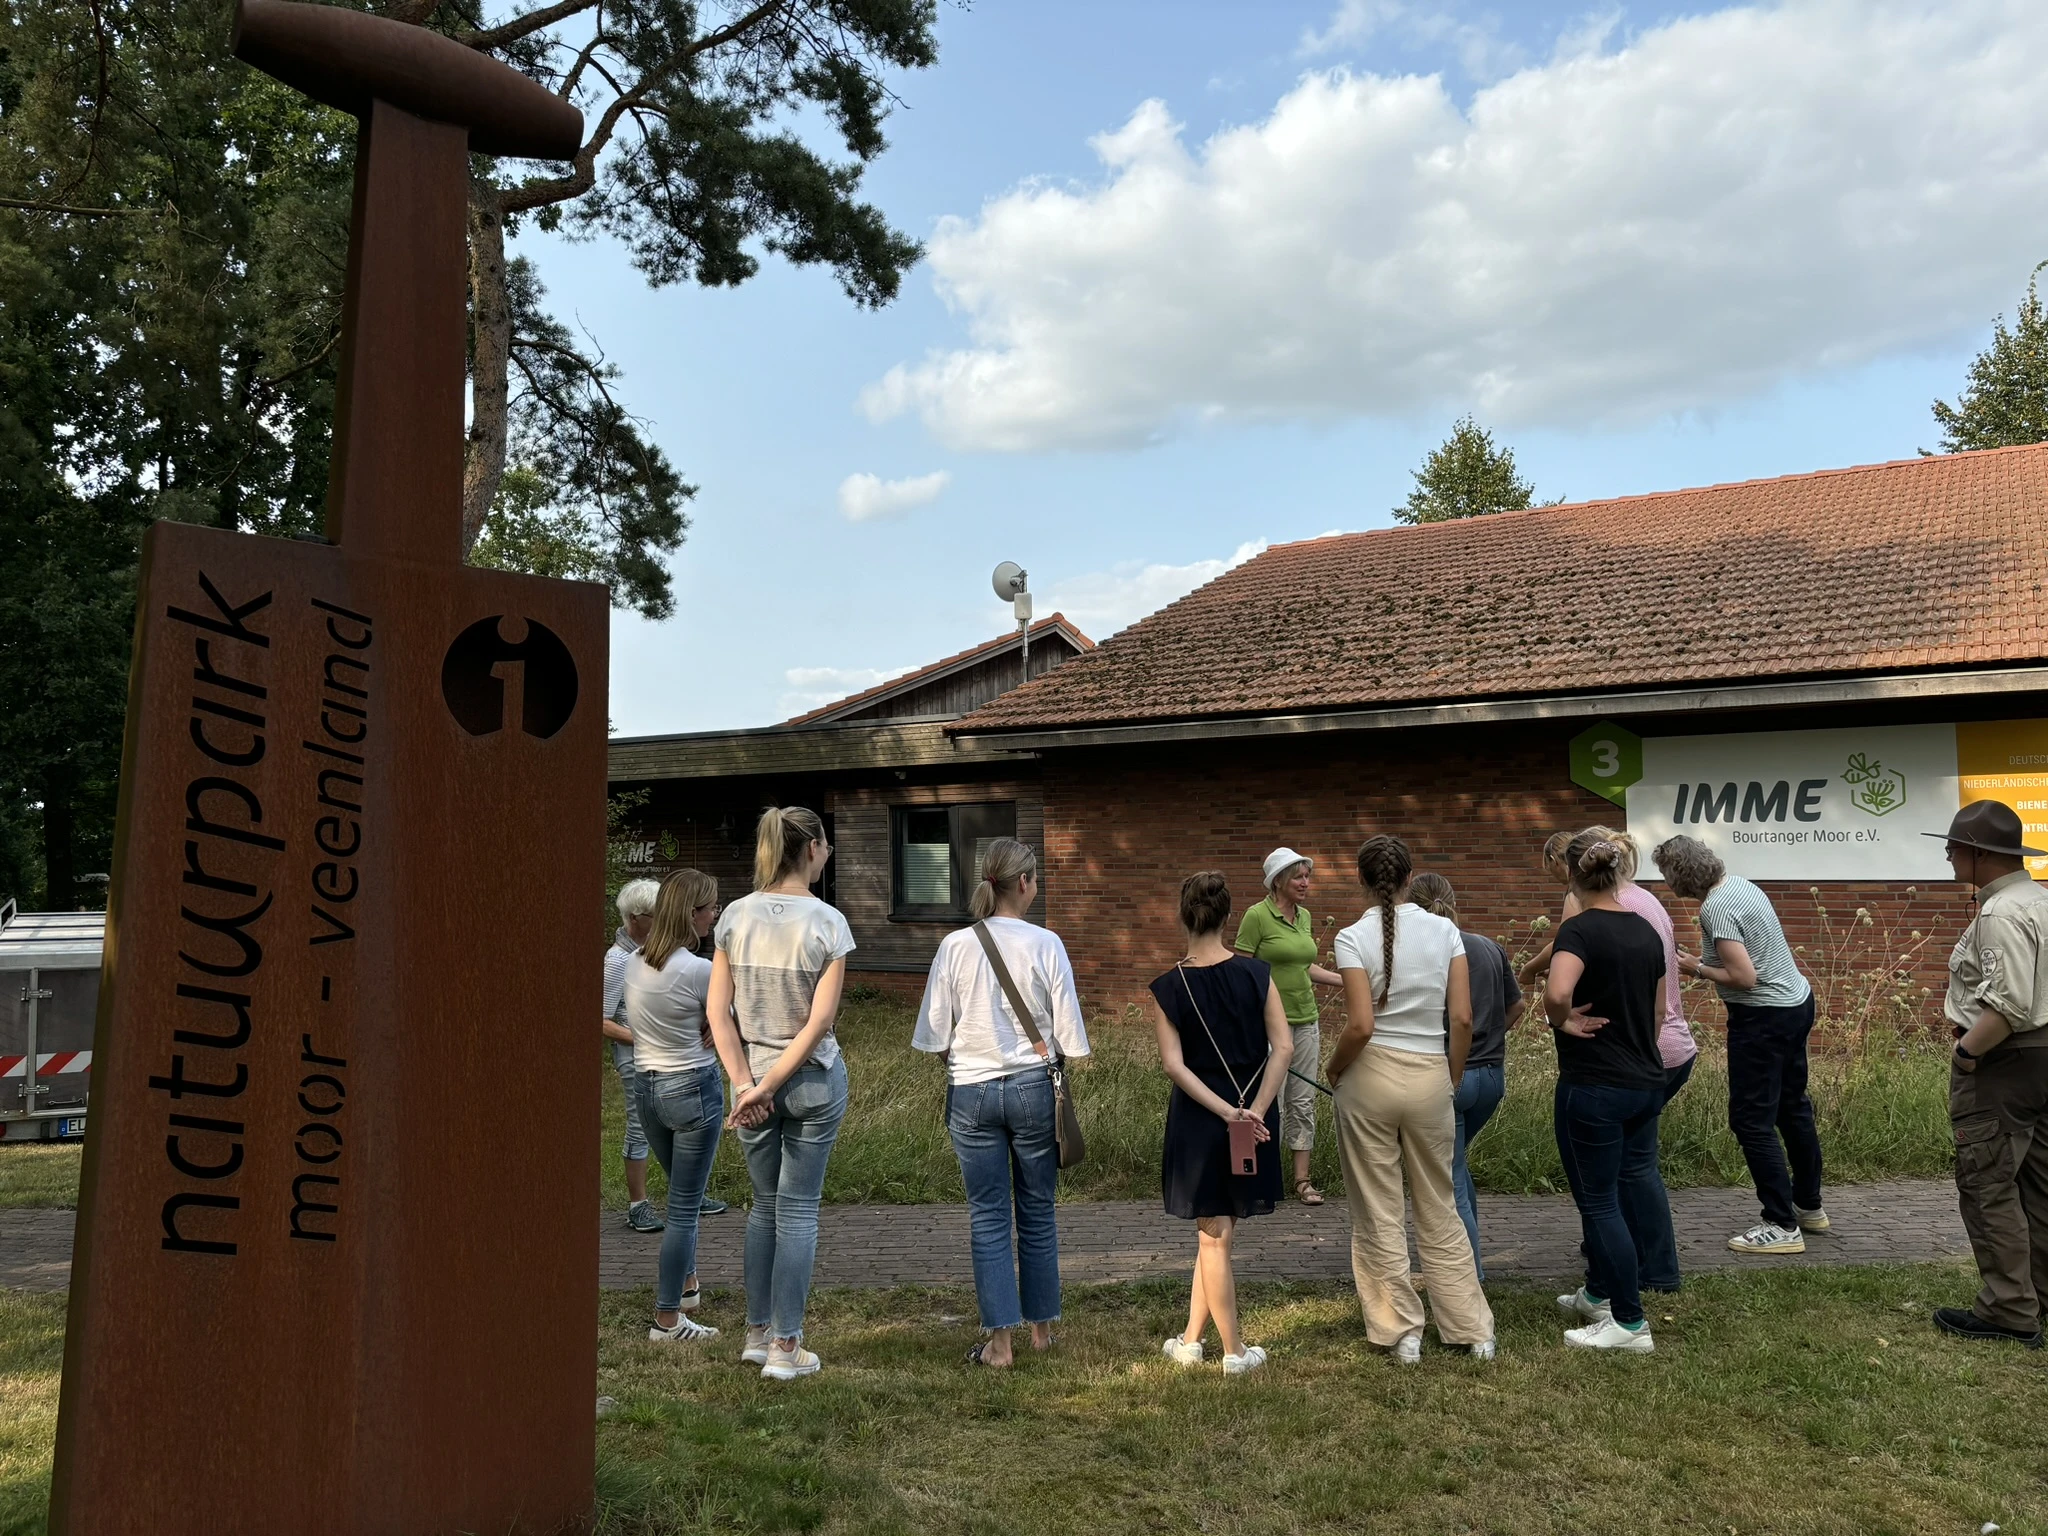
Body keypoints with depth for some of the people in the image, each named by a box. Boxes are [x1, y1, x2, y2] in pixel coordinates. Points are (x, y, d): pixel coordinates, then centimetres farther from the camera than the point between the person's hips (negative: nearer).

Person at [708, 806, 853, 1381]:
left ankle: (757, 1332, 26)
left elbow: (718, 1011, -5)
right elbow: (820, 1021, -16)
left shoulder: (735, 916, -3)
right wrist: (766, 1088, -12)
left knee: (764, 1205, 19)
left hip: (752, 1078, 3)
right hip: (813, 1079, -3)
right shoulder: (827, 922, -13)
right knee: (798, 1210, 7)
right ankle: (785, 1347, 13)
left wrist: (747, 1083, -6)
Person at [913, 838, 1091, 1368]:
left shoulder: (955, 946, -7)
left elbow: (935, 1035, -1)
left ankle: (998, 1340, 10)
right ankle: (1042, 1326, 28)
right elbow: (1069, 1034, -5)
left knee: (988, 1217, 8)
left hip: (971, 1091, 1)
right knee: (1037, 1212, 14)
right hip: (1033, 1087, 0)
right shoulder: (1045, 944, -10)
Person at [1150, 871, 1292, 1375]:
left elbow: (1173, 1064, -14)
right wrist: (1254, 1110, -13)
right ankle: (1191, 1339, 21)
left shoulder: (1168, 987, -8)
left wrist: (1225, 1111, -14)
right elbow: (1284, 1046, -12)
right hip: (1253, 1119, 2)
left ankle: (1234, 1350, 19)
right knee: (1215, 1233, 17)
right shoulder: (1256, 973, -6)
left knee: (1213, 1236, 11)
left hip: (1196, 1121, -1)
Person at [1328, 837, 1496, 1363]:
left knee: (1378, 1213, 11)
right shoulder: (1445, 931, -1)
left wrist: (1334, 1069, 1)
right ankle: (1474, 1329, 23)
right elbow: (1462, 1019, -3)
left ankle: (1401, 1331, 18)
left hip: (1370, 1077, -3)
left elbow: (1361, 1026, -17)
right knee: (1439, 1209, 17)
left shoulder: (1353, 938, -11)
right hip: (1430, 1077, 3)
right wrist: (1452, 1081, 11)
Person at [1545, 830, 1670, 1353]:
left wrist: (1563, 1022, -15)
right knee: (1625, 1191, 20)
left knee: (1599, 1202, 4)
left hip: (1594, 1088, -8)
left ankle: (1631, 1324, 10)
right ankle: (1597, 1296, 36)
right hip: (1645, 1083, 8)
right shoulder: (1645, 930, 6)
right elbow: (1657, 1008, 16)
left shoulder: (1580, 929, -17)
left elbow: (1557, 993, -35)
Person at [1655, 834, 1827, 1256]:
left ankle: (1782, 1226, 4)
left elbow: (1744, 976, -25)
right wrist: (1702, 959, 8)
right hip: (1797, 1002, 10)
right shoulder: (1738, 883, 6)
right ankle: (1809, 1206, 35)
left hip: (1764, 1016, -10)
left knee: (1752, 1120, -2)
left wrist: (1697, 969, -11)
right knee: (1793, 1107, 21)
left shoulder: (1715, 908, -22)